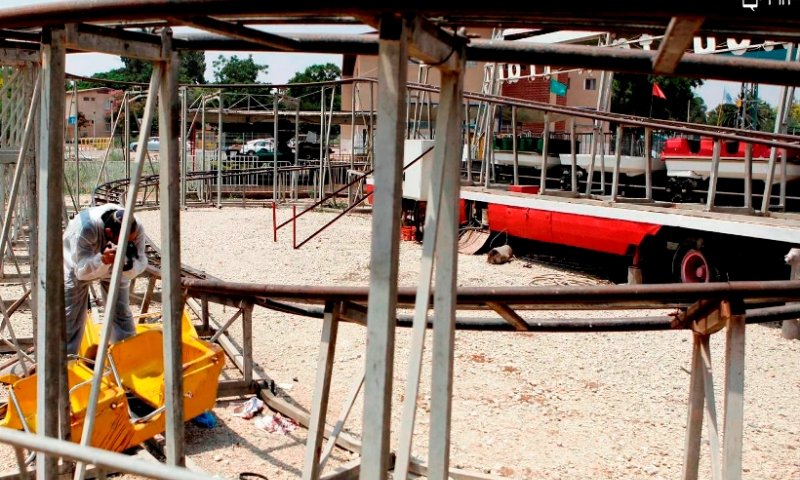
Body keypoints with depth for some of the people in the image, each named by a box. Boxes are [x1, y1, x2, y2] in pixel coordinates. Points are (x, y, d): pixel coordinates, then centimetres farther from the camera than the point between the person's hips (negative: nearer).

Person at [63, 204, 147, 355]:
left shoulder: (137, 229, -34)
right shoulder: (84, 227, -44)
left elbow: (141, 263, -26)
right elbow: (81, 271, -41)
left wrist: (129, 265, -49)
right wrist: (102, 260, -61)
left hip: (114, 268, 3)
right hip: (78, 264, -2)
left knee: (122, 313, 2)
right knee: (70, 317, -1)